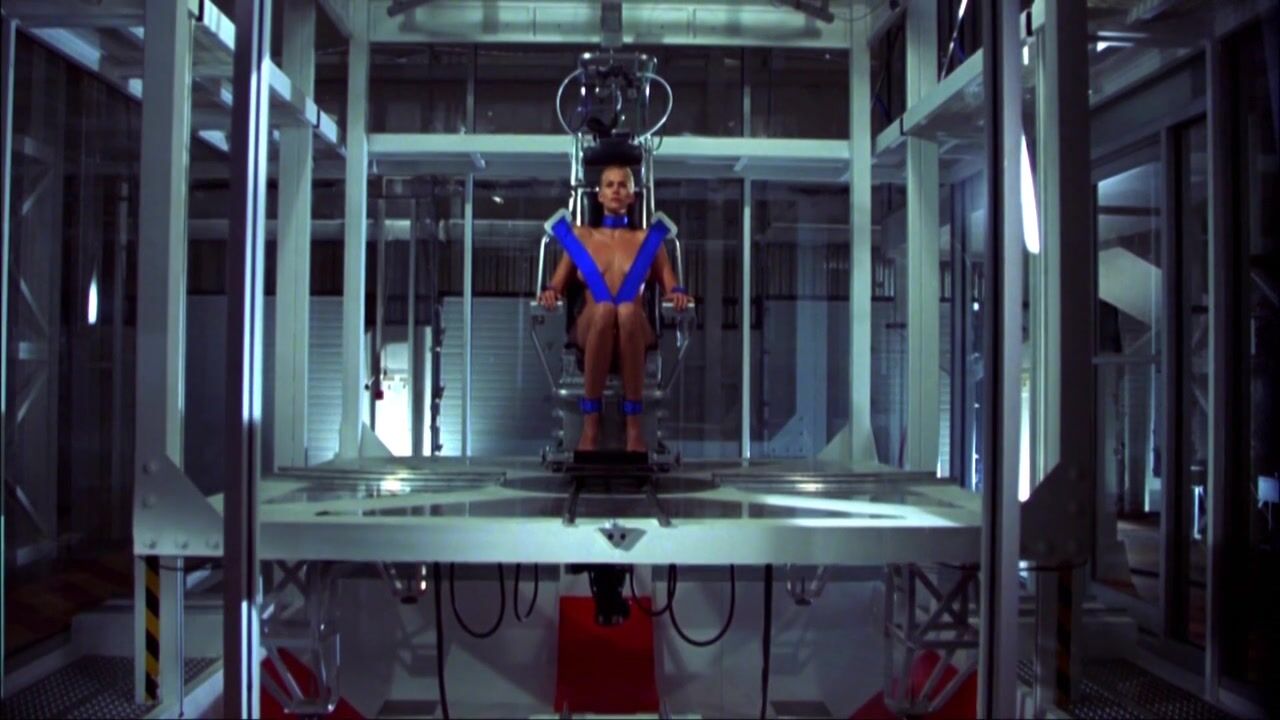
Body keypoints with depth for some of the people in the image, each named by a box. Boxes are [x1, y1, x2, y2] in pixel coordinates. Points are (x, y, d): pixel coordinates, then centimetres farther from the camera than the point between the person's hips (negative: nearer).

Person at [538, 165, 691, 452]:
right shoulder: (581, 236, 24)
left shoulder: (647, 239, 23)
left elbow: (671, 286, 17)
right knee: (604, 308, -38)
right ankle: (590, 421, -34)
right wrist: (549, 291, -5)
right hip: (590, 329, 0)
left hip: (634, 331, 0)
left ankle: (635, 425, -36)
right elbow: (557, 284, 20)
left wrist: (678, 294, -8)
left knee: (628, 310, -39)